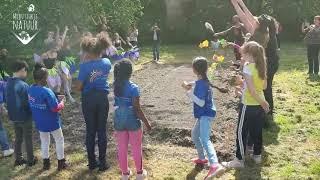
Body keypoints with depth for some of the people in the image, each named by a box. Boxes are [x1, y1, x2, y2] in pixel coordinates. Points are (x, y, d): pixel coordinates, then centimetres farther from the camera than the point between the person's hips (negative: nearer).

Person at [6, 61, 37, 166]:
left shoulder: (8, 84, 1)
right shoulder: (23, 85, -25)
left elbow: (7, 100, 9)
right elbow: (27, 103, -22)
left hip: (14, 117, 7)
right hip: (24, 117, -7)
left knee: (18, 138, 19)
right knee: (28, 139, 9)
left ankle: (18, 159, 29)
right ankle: (30, 160, 21)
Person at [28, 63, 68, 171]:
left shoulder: (30, 89, -6)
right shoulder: (47, 91, -28)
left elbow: (33, 105, 8)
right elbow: (55, 108, -25)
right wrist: (62, 103, -8)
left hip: (39, 122, 6)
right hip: (52, 122, -6)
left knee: (44, 141, 21)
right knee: (59, 140, 13)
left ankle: (46, 163, 29)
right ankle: (61, 163, 20)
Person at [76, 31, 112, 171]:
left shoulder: (85, 66, -17)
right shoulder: (107, 63, -3)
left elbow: (79, 87, -12)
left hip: (88, 99, -2)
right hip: (102, 98, 2)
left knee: (90, 131, 11)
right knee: (102, 130, 9)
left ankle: (92, 162, 20)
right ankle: (102, 163, 15)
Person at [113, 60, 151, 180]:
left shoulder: (116, 85, -7)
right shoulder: (133, 88, -21)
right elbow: (137, 109, -19)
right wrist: (146, 122, -10)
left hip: (119, 121, 4)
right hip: (132, 121, -4)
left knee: (121, 148, 15)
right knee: (136, 148, 14)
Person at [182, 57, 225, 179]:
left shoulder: (200, 83, -19)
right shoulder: (203, 81, 10)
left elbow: (201, 102, -23)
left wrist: (189, 92, -22)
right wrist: (191, 88, 12)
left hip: (206, 115, -11)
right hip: (204, 115, 11)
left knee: (205, 139, -28)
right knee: (195, 135, 27)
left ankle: (215, 166, -45)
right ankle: (202, 158, 41)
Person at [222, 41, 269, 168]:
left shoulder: (247, 67, -18)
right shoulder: (261, 66, 4)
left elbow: (251, 89, -21)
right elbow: (264, 86, 11)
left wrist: (262, 102, -14)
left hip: (249, 105, -8)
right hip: (259, 104, 8)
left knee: (241, 132, 2)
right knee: (257, 131, 18)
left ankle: (239, 160, 8)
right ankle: (257, 155, 29)